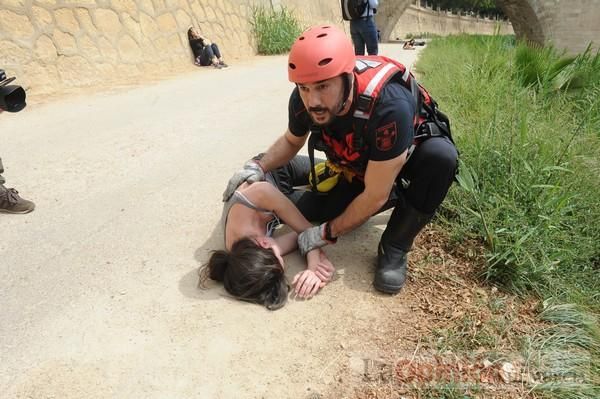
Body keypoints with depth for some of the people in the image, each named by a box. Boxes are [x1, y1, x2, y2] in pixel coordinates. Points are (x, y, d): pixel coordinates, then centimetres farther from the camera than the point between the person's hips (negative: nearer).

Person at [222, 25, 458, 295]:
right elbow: (291, 141, 2)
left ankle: (394, 248, -16)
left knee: (440, 155, -36)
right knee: (302, 209, -11)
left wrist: (328, 233, -22)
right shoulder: (303, 100, -23)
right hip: (357, 171, 4)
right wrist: (259, 167, -16)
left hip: (408, 162, -4)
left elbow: (376, 196, -32)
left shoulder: (389, 106, -41)